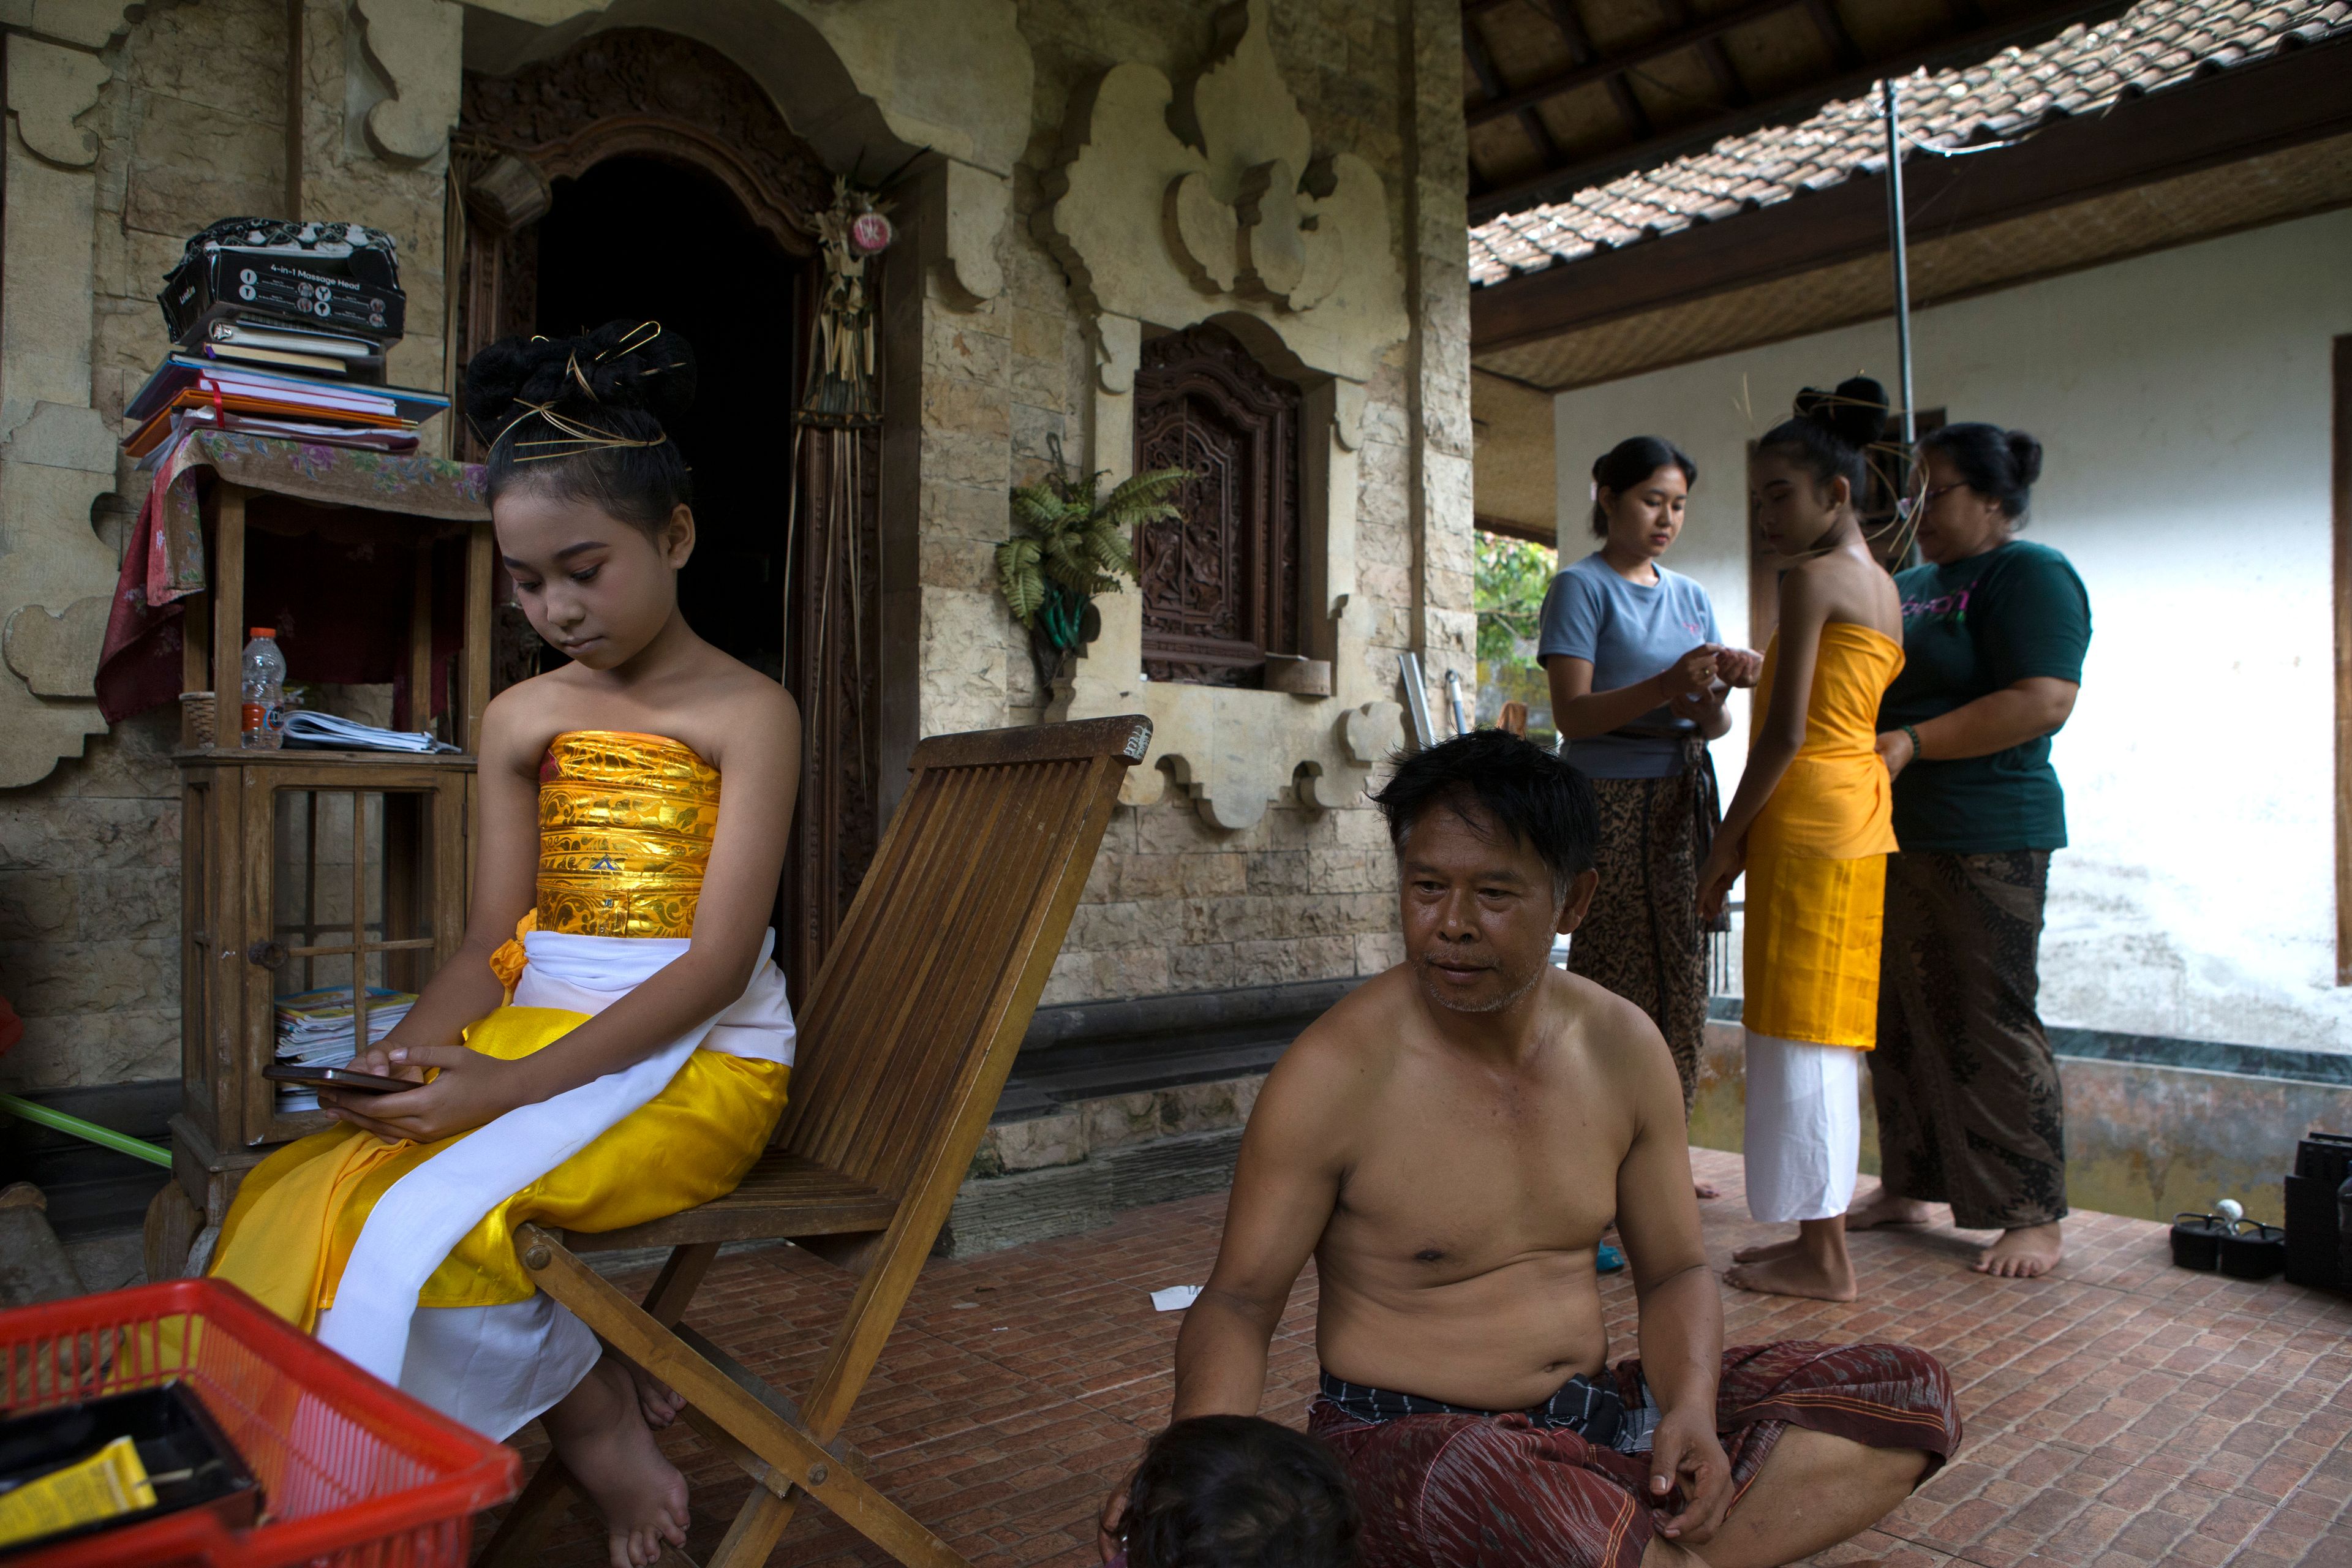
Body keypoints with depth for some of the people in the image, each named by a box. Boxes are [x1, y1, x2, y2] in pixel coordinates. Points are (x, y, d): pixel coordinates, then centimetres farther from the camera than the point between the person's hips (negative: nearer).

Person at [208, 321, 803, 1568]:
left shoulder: (746, 713, -7)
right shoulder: (522, 721, 11)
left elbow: (718, 961, -15)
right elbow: (490, 942, 10)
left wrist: (515, 1086, -23)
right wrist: (408, 1050, -11)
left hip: (692, 1059, -6)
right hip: (532, 1032, 6)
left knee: (427, 1219, -25)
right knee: (294, 1192, -14)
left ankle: (592, 1418, 2)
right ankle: (594, 1396, -2)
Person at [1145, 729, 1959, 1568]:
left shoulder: (1623, 1047, 0)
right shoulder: (1335, 1072, -16)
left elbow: (1673, 1272, 8)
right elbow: (1241, 1298, -11)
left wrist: (1691, 1407, -12)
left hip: (1600, 1419, 6)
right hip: (1406, 1440, -5)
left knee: (1909, 1396, -5)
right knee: (1509, 1501, -41)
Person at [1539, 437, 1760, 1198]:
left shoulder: (1691, 597, 16)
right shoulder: (1582, 587, -3)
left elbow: (1709, 727, 11)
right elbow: (1572, 713, -13)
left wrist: (1720, 688, -11)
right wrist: (1667, 687, -25)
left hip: (1681, 805, 7)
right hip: (1611, 801, -6)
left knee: (1679, 980, 8)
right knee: (1615, 982, -6)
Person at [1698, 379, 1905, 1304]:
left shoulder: (1813, 578, -10)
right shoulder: (1884, 588, 17)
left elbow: (1786, 734, -16)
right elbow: (1871, 715, 16)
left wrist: (1727, 842, -11)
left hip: (1808, 814, -9)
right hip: (1866, 815, 9)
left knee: (1800, 1031, -3)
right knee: (1830, 1028, 13)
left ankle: (1821, 1258, 4)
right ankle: (1820, 1235, 22)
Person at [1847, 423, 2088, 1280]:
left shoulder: (2030, 575, -8)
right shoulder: (1914, 584, 19)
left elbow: (2044, 702, -20)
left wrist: (1912, 743, -23)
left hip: (1984, 841, -9)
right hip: (1894, 838, 9)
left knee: (1989, 1025, -5)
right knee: (1899, 1017, 12)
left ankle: (2035, 1218, 6)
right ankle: (1910, 1186, 24)